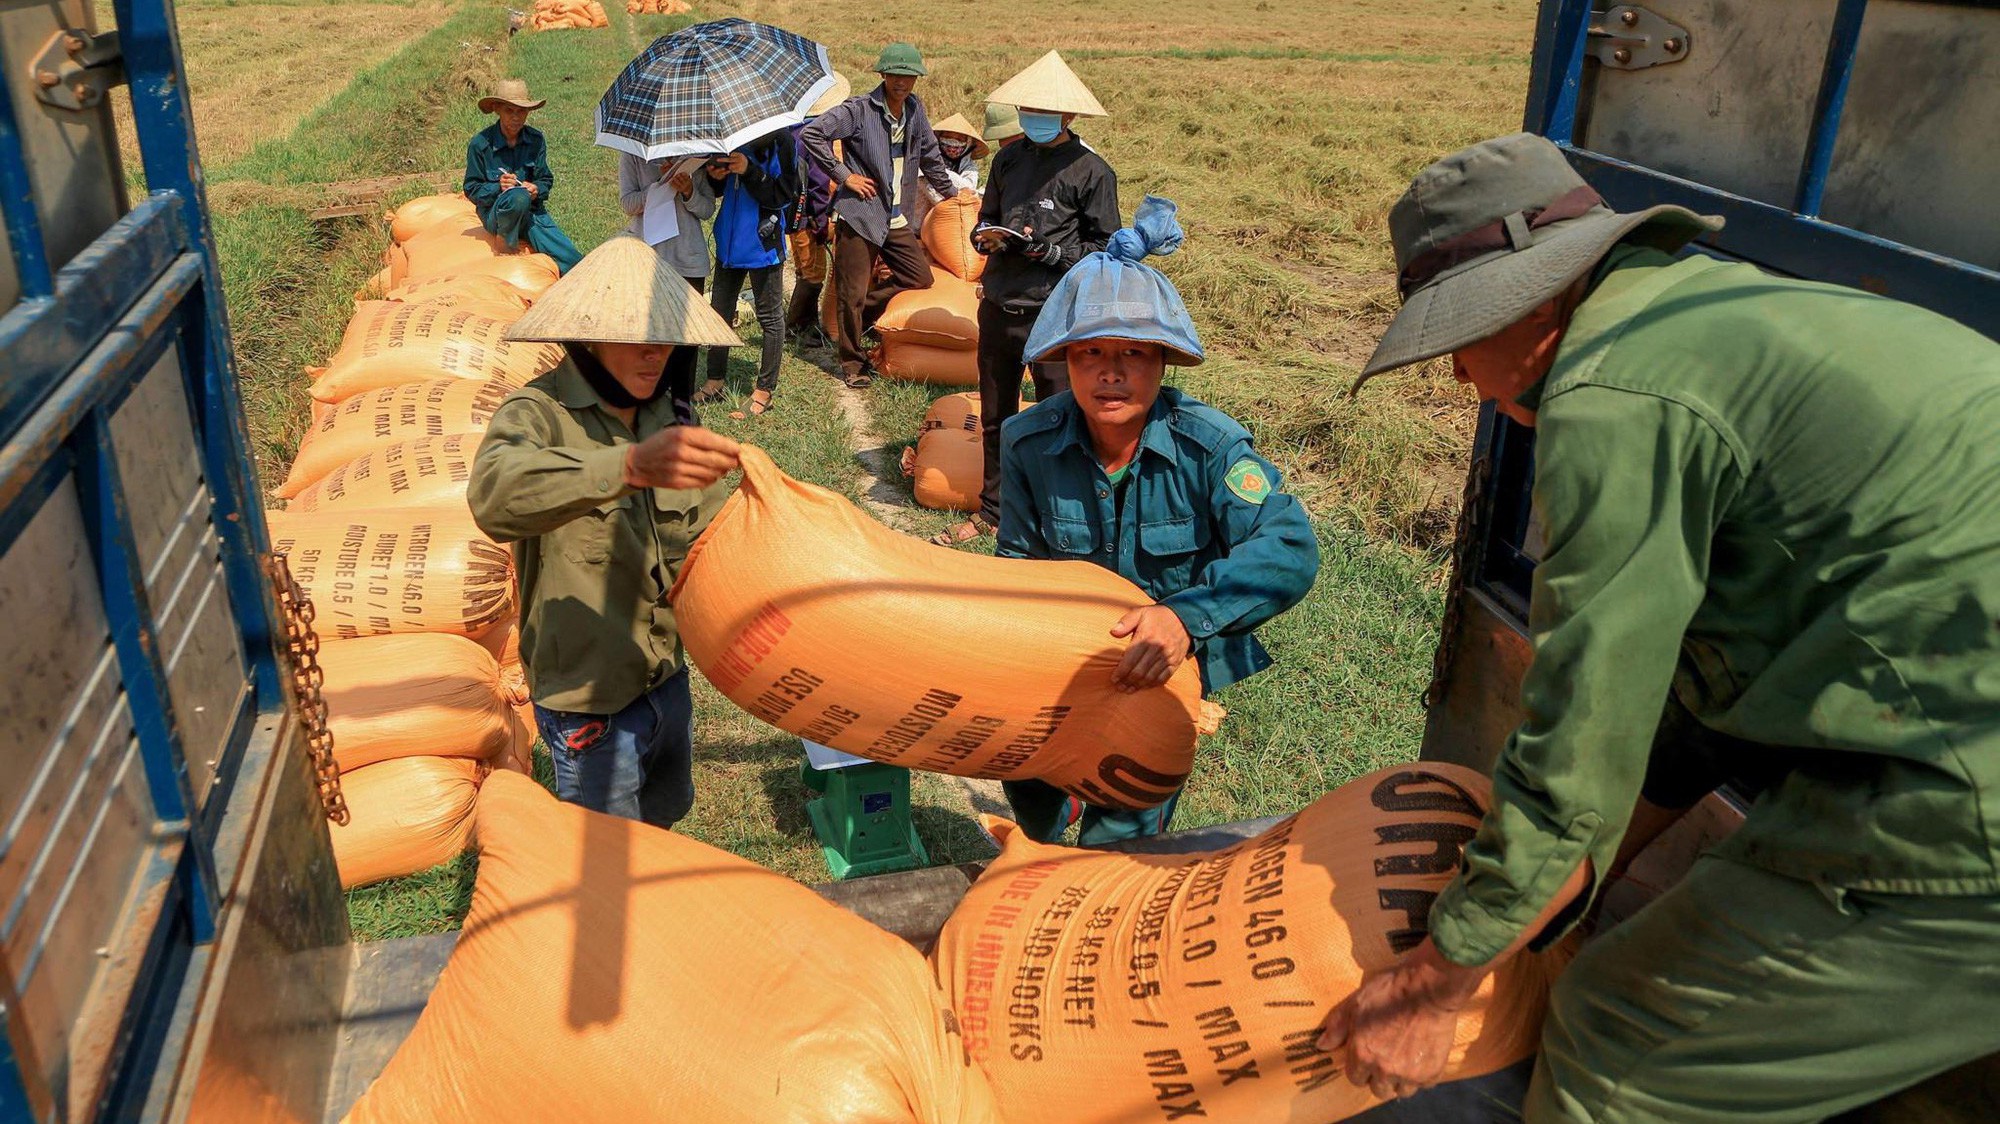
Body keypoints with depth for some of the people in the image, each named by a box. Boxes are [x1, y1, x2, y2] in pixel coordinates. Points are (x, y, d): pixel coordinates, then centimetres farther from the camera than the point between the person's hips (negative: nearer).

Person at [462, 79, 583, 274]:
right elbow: (472, 190, -3)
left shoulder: (536, 139, 3)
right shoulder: (480, 144, -7)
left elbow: (546, 179, 8)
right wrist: (498, 187, -23)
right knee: (518, 198, -40)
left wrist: (537, 190, -16)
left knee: (573, 261, -23)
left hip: (532, 212, 2)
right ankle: (510, 247, -15)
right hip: (495, 213, -2)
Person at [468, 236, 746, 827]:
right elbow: (495, 495, -46)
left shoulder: (670, 414, -1)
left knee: (665, 816, 29)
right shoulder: (539, 413, -22)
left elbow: (707, 524, 9)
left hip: (668, 675, 6)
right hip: (589, 700, -6)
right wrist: (631, 464, -60)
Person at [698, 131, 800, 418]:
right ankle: (716, 382, 27)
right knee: (719, 313, 14)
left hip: (763, 242, -6)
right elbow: (716, 191, 14)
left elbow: (785, 195, -15)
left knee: (770, 317, 4)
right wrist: (715, 176, -9)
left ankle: (764, 392, 13)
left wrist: (748, 171, -25)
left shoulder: (779, 139, -12)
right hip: (729, 241, 7)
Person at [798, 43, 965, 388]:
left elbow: (930, 154, 24)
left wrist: (950, 192, 31)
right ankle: (853, 363, 15)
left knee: (921, 278, 9)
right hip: (860, 216, -6)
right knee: (853, 293, 0)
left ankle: (862, 312, 24)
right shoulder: (858, 110, -11)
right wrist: (844, 176, -14)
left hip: (898, 219, 7)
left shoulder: (914, 109, 8)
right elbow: (810, 134, -16)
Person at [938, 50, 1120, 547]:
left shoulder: (1090, 171, -6)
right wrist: (986, 236, -2)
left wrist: (1051, 252, -18)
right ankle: (991, 510, 31)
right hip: (998, 305, 6)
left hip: (1055, 314, -6)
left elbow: (1105, 247, -5)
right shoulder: (1009, 159, 11)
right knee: (995, 416, 16)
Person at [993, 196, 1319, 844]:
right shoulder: (1029, 443, -16)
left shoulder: (1208, 445, -26)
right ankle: (1044, 843, 58)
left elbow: (1290, 550, -35)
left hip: (1175, 670, -3)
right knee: (1029, 791, 22)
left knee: (1119, 839, 1)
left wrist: (1186, 614, -47)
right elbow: (1020, 562, -2)